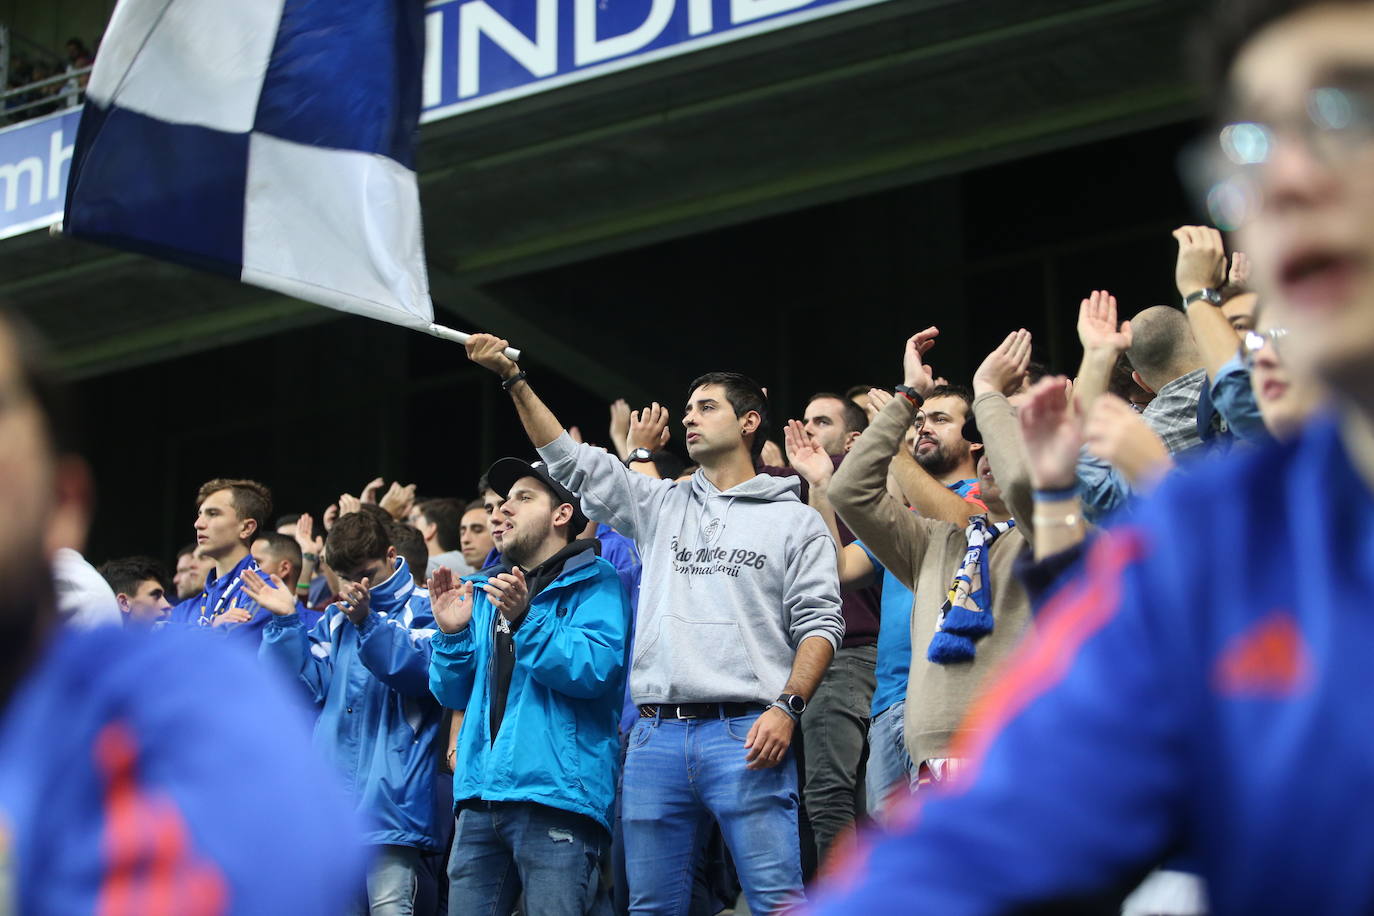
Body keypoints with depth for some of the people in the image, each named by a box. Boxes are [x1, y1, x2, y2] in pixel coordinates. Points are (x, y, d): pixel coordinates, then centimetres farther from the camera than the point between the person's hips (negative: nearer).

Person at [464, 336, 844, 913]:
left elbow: (818, 624, 1)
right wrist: (514, 380, 10)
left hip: (744, 735, -4)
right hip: (656, 736, 5)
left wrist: (787, 707, -13)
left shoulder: (794, 520, 8)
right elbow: (570, 462, 17)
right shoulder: (661, 506, 20)